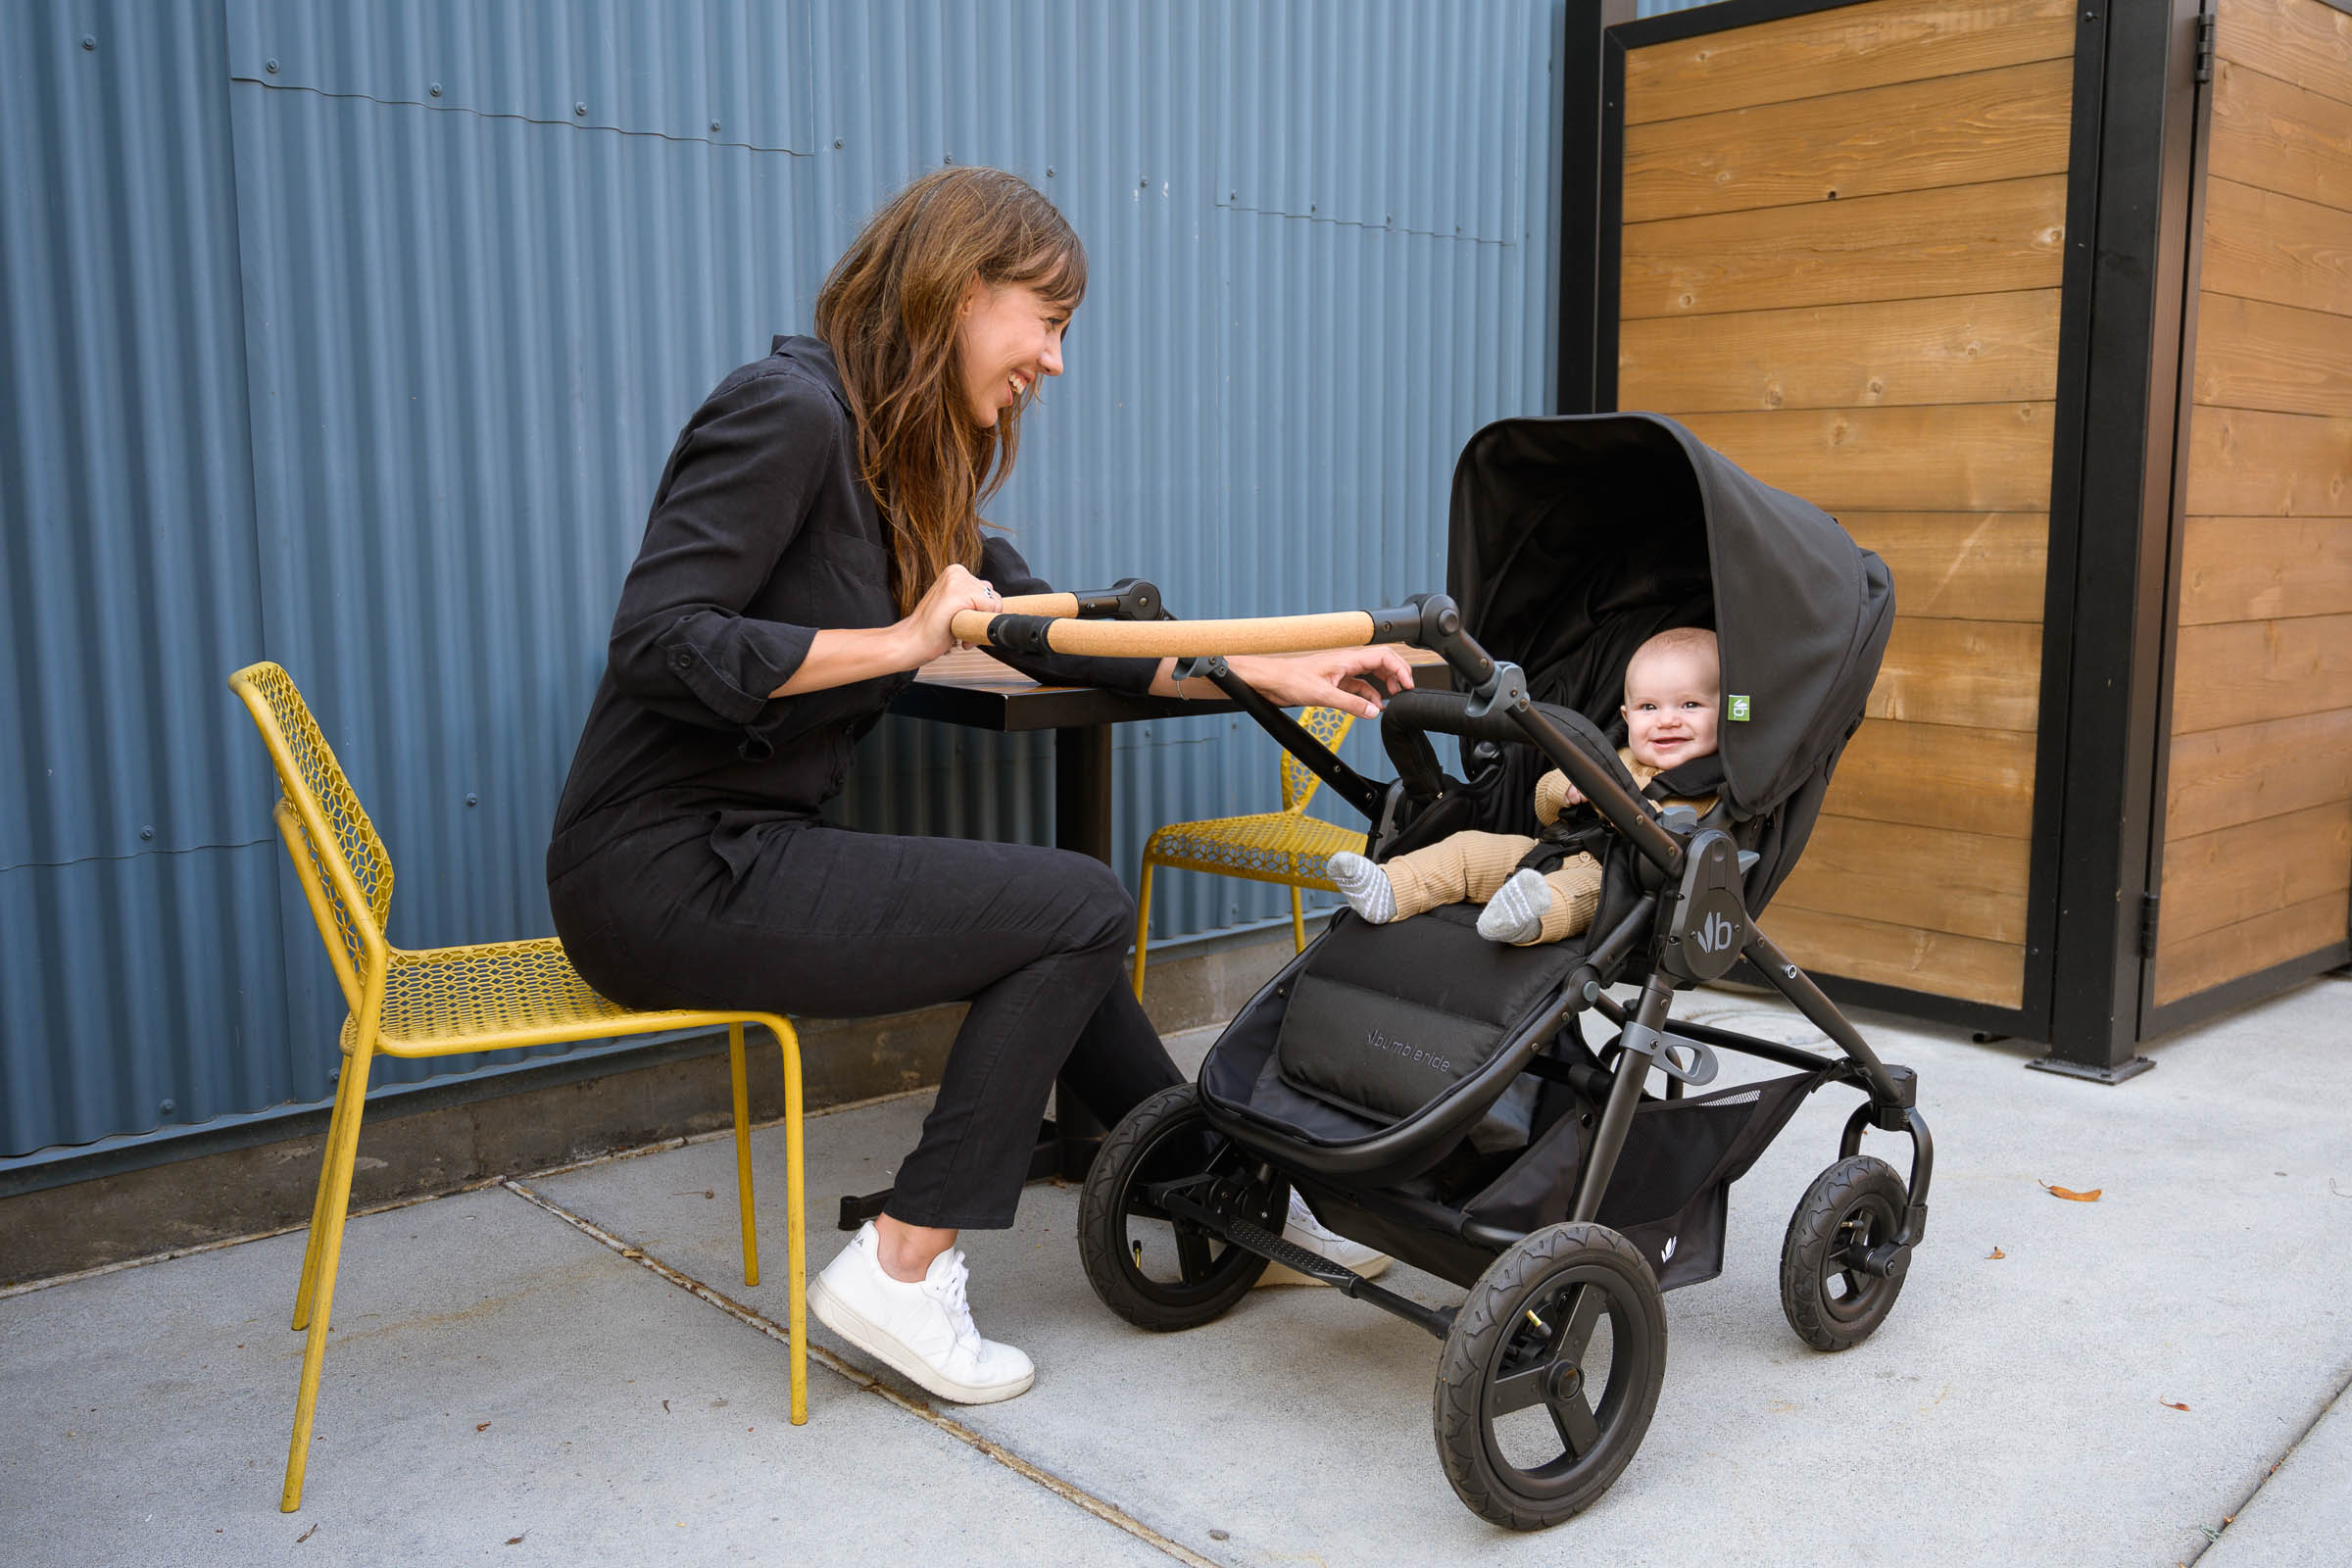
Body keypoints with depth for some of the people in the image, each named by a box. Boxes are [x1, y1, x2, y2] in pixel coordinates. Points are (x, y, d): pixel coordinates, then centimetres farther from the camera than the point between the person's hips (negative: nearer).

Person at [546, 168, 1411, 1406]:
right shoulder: (790, 413, -16)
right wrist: (905, 642, -19)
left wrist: (1273, 674, 8)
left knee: (1058, 932, 13)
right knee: (1080, 907, -10)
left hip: (743, 850, 9)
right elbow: (658, 645, -24)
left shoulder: (906, 465, 12)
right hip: (666, 874, -9)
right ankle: (901, 1272, -4)